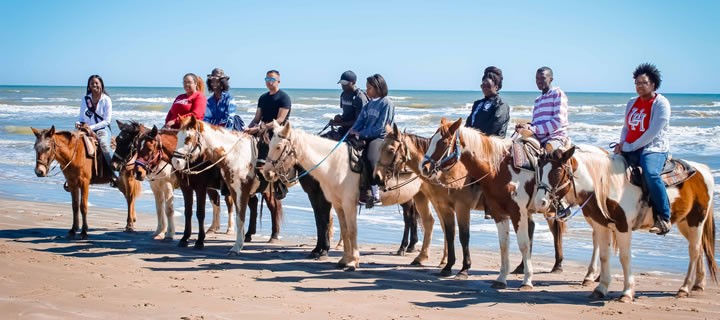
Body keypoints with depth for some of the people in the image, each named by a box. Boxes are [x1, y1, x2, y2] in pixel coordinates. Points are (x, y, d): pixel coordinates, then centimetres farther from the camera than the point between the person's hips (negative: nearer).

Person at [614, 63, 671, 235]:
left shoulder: (661, 103, -6)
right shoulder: (632, 103, 16)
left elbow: (654, 132, -15)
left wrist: (630, 146, -15)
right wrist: (622, 144, 0)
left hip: (654, 149, -7)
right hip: (630, 149, 7)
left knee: (650, 174, -35)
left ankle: (664, 218, -24)